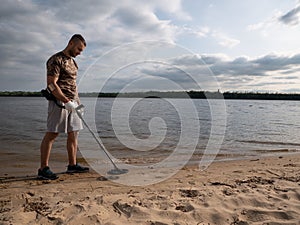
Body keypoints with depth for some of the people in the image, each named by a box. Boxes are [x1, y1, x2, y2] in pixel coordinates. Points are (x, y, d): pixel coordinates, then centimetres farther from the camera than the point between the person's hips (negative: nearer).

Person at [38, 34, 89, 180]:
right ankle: (43, 169, 3)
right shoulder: (56, 60, -9)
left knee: (73, 134, 9)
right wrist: (66, 101, -24)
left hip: (72, 102, 9)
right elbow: (51, 84, -17)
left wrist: (77, 101, 19)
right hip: (59, 102, -9)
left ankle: (72, 165, 18)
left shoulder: (72, 61, 19)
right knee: (51, 134, -5)